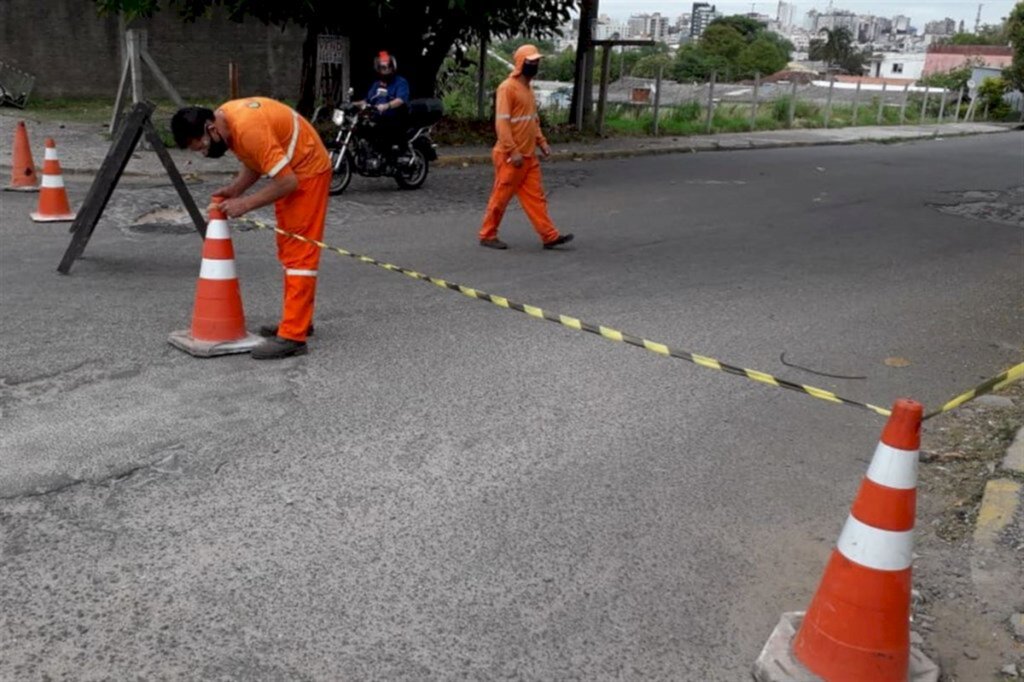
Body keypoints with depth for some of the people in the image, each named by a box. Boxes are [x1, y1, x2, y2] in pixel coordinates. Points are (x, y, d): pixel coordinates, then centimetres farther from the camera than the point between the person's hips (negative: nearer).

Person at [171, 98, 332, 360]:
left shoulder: (249, 129, -31)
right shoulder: (224, 117, -2)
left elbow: (287, 181, -30)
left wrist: (245, 204, -22)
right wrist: (234, 189, -3)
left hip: (307, 172, -10)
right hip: (290, 172, 10)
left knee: (299, 253, -12)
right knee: (288, 250, 15)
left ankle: (292, 336, -13)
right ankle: (296, 320, 25)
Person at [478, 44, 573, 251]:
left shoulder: (528, 88, 15)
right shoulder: (507, 87, -13)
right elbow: (501, 122, -19)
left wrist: (541, 141, 10)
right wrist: (513, 151, -23)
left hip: (529, 156, 8)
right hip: (511, 157, -8)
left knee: (536, 197, 7)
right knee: (501, 197, 1)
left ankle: (549, 236, 7)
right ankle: (488, 235, 12)